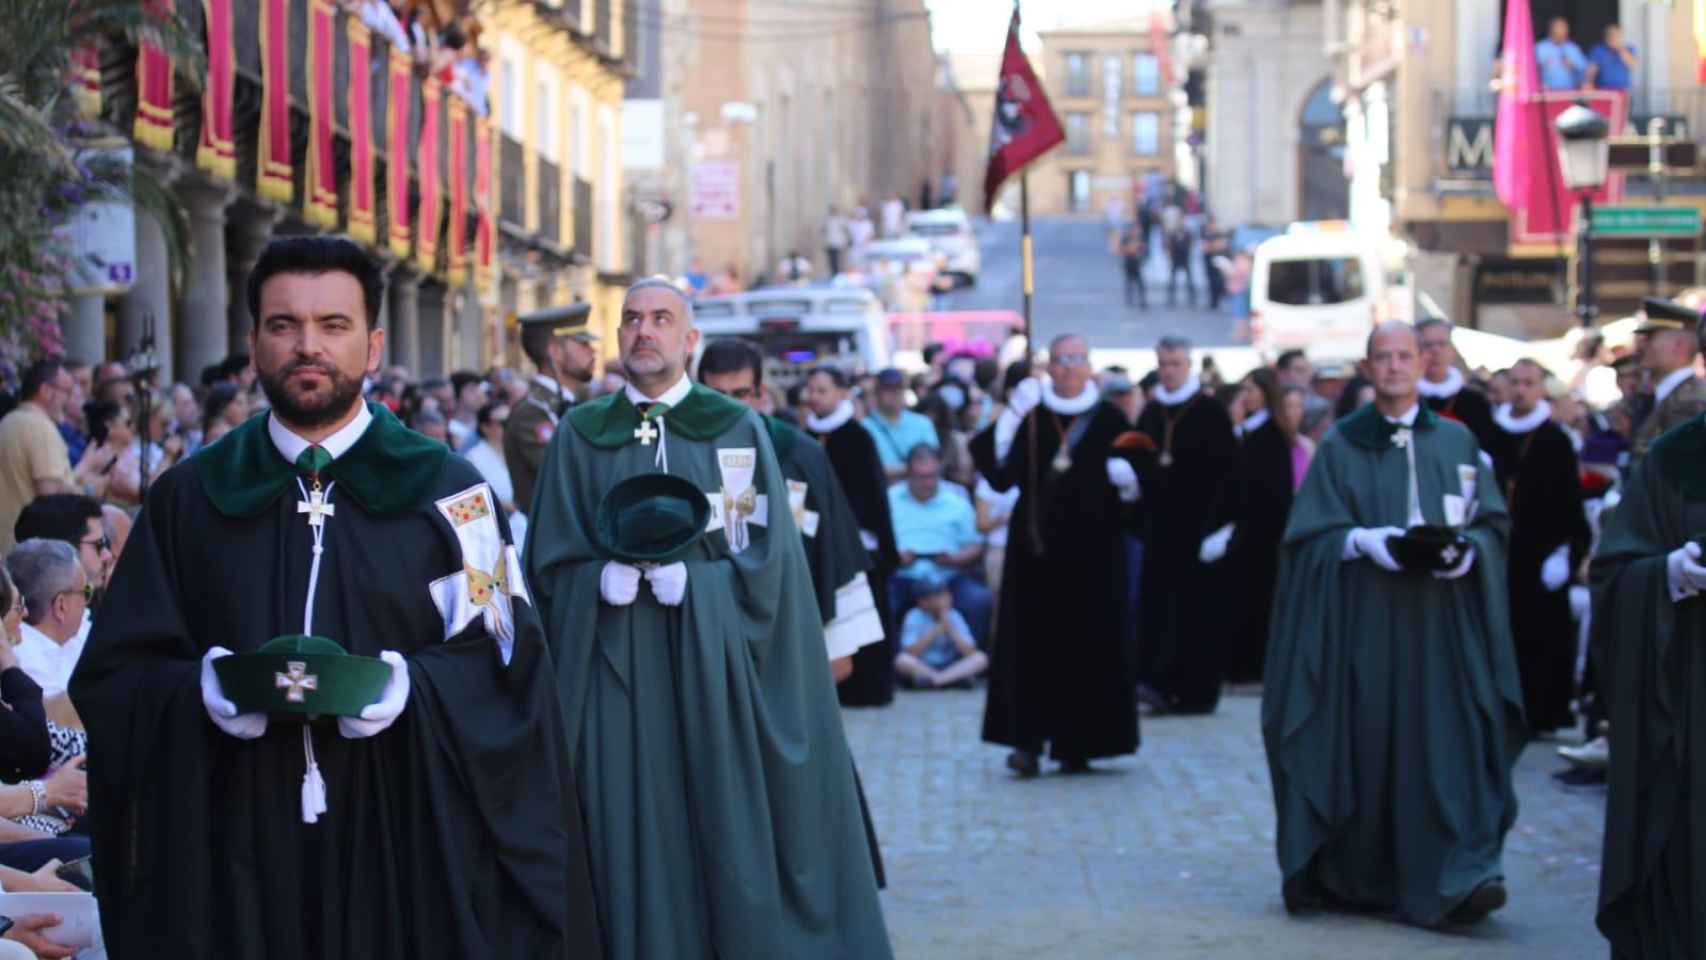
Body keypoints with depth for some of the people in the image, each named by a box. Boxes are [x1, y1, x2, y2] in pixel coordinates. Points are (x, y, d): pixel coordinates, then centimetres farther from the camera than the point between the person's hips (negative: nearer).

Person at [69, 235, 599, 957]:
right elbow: (114, 672, 5)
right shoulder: (188, 499, 7)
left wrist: (409, 689, -19)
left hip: (411, 842, -1)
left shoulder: (447, 492, 4)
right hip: (238, 847, 1)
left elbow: (505, 661, -2)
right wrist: (205, 692, -14)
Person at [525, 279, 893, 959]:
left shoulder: (738, 430, 5)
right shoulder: (580, 435, 8)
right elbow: (553, 562, 4)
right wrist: (611, 578, -15)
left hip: (713, 667, -1)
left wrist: (688, 582, -16)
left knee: (729, 838, -2)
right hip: (615, 673, 1)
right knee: (632, 845, -1)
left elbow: (769, 556, -2)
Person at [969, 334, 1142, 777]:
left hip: (1092, 548, 0)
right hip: (1037, 545, 0)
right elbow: (1002, 474, -6)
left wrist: (1128, 482, -16)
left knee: (1089, 643, 1)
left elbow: (1135, 480, 6)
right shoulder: (1029, 418, 4)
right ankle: (1028, 739, 1)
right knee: (1032, 641, -2)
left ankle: (1075, 743, 9)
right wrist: (1009, 420, -16)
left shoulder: (1110, 420, 4)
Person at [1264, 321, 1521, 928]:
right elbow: (1310, 534, 1)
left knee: (1451, 738, -10)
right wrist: (1361, 541, -16)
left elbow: (1493, 522, 8)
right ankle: (1356, 874, 13)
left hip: (1442, 621, 1)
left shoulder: (1456, 442, 11)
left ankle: (1462, 875, -16)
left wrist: (1467, 550, -12)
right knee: (1366, 738, -1)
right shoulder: (1342, 445, 6)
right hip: (1365, 621, -1)